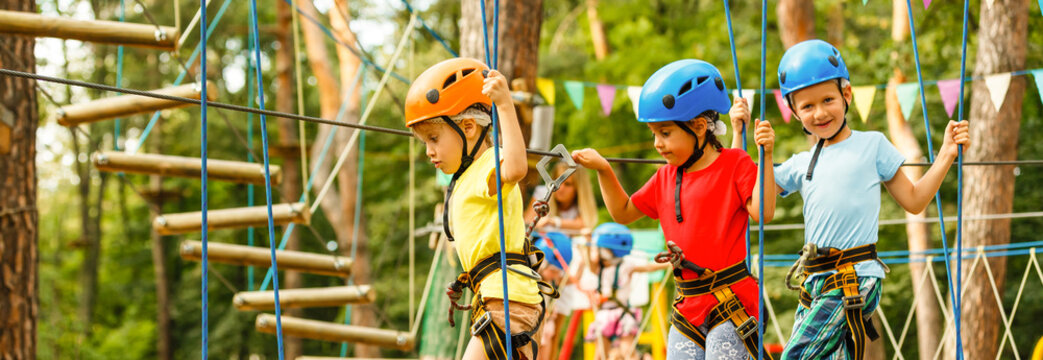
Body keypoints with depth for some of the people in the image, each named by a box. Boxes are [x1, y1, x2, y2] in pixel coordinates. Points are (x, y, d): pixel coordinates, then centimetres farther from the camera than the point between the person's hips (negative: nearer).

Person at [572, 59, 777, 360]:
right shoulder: (665, 178, 14)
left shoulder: (734, 164, -4)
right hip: (688, 309, 7)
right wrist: (603, 170, 15)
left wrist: (765, 157, -24)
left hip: (731, 304, -6)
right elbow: (623, 213, 26)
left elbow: (762, 212, -16)